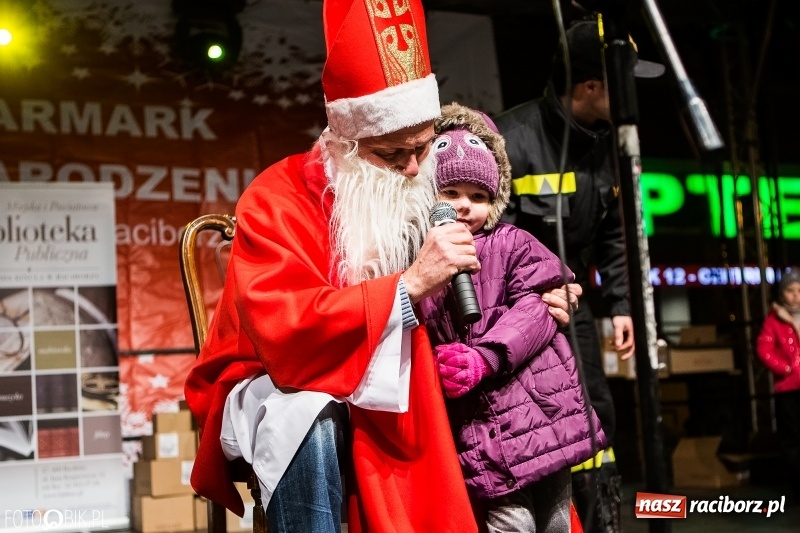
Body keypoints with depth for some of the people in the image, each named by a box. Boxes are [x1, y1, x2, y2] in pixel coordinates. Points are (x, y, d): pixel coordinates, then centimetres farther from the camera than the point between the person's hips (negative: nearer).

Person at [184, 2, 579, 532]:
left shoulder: (423, 199, 2)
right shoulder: (278, 200, -18)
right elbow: (284, 332, -32)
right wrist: (410, 285, -36)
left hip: (390, 395, 6)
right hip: (279, 390, -5)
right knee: (314, 417, -39)